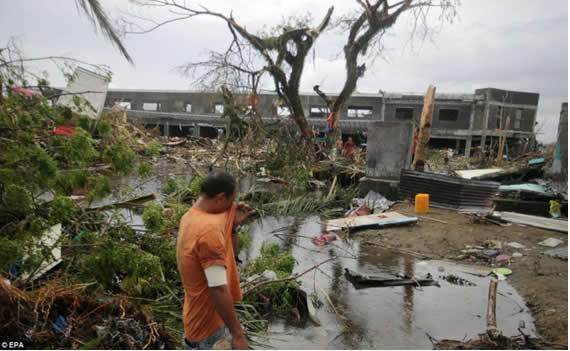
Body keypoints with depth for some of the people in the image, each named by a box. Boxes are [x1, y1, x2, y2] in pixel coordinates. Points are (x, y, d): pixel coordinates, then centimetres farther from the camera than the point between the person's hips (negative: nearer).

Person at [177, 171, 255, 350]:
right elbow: (218, 289, -30)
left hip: (201, 313, 9)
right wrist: (237, 334, -23)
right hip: (208, 321, -9)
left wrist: (233, 225, -4)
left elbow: (225, 253, 11)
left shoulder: (191, 216, 2)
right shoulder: (209, 228, -29)